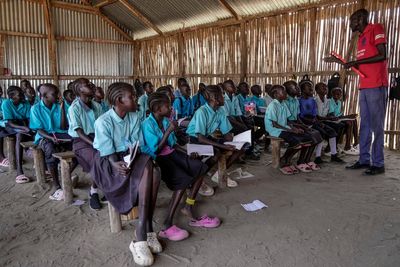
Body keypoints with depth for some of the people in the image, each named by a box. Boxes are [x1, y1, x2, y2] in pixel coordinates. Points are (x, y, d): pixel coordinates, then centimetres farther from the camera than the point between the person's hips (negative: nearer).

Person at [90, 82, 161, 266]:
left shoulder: (134, 117, 2)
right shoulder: (103, 122, -14)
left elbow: (137, 144, -1)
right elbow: (108, 153, -15)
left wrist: (133, 156, -21)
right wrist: (117, 165, -34)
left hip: (130, 157, 5)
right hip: (107, 161, -5)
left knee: (153, 175, -27)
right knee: (146, 174, -31)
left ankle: (141, 236, -23)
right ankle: (147, 231, -23)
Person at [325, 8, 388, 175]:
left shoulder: (376, 29, -2)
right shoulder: (361, 38, 22)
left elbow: (383, 56, -14)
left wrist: (356, 62, -13)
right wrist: (339, 61, 17)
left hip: (377, 86, -8)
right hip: (364, 87, 9)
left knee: (376, 125, -6)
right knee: (365, 125, 8)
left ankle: (378, 163, -1)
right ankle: (364, 160, 14)